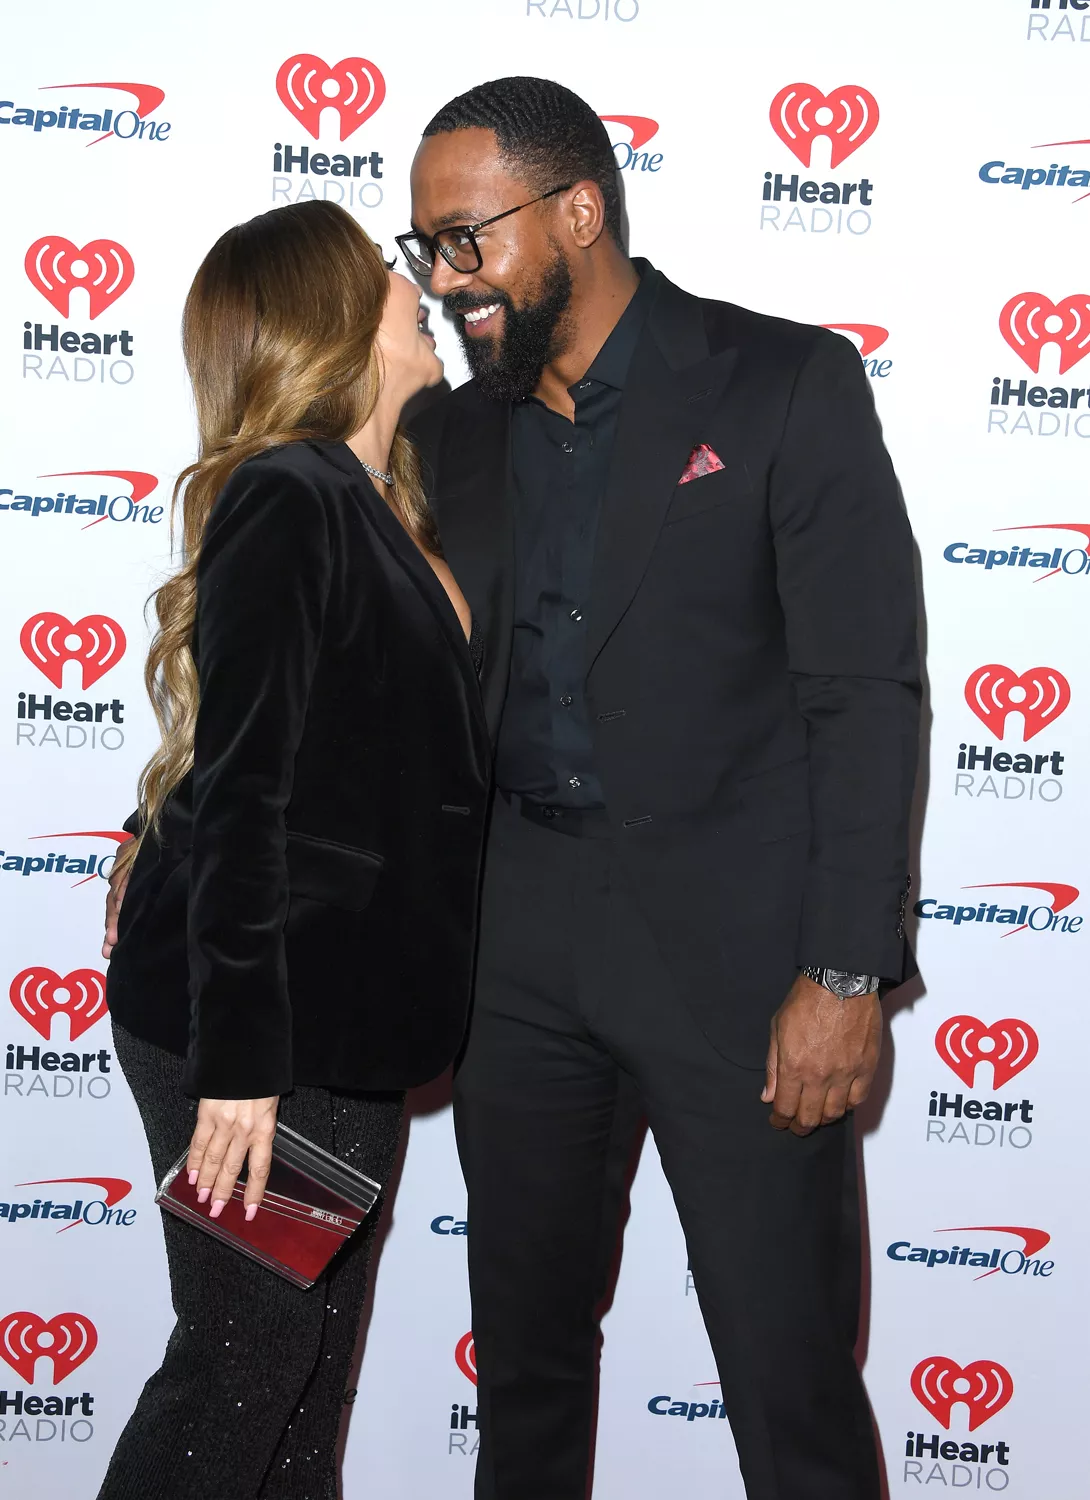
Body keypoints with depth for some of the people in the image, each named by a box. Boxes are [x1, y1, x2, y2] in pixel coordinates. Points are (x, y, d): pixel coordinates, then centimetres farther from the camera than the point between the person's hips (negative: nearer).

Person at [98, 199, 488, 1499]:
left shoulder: (374, 513, 12)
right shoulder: (287, 503, -15)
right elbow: (237, 793, -21)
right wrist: (238, 1058, -23)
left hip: (343, 1022, 9)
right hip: (252, 1023, -9)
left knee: (315, 1367, 16)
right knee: (245, 1359, 3)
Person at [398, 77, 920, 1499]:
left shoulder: (789, 384, -4)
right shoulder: (462, 432, 12)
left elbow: (867, 690, -9)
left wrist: (846, 972, -14)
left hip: (731, 942, -5)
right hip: (519, 938, 5)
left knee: (790, 1370, 1)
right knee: (523, 1340, 16)